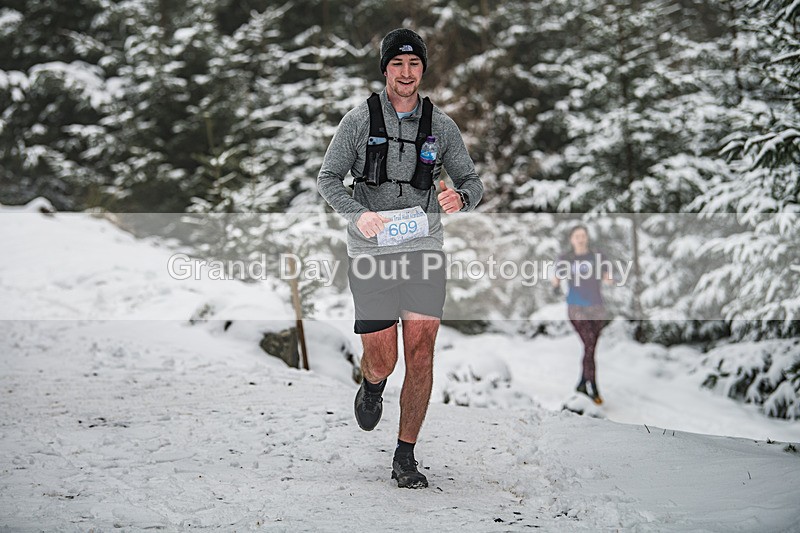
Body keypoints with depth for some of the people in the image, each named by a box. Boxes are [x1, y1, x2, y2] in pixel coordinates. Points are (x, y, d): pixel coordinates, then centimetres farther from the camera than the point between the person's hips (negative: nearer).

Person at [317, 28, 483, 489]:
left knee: (421, 355, -5)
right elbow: (328, 179, 2)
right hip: (372, 250, -1)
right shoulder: (360, 119, 0)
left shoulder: (441, 125, 6)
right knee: (382, 360, -1)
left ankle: (406, 458, 6)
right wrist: (359, 214, -17)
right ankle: (372, 387, 38)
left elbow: (473, 183, 12)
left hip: (424, 246, 2)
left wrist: (459, 198, -14)